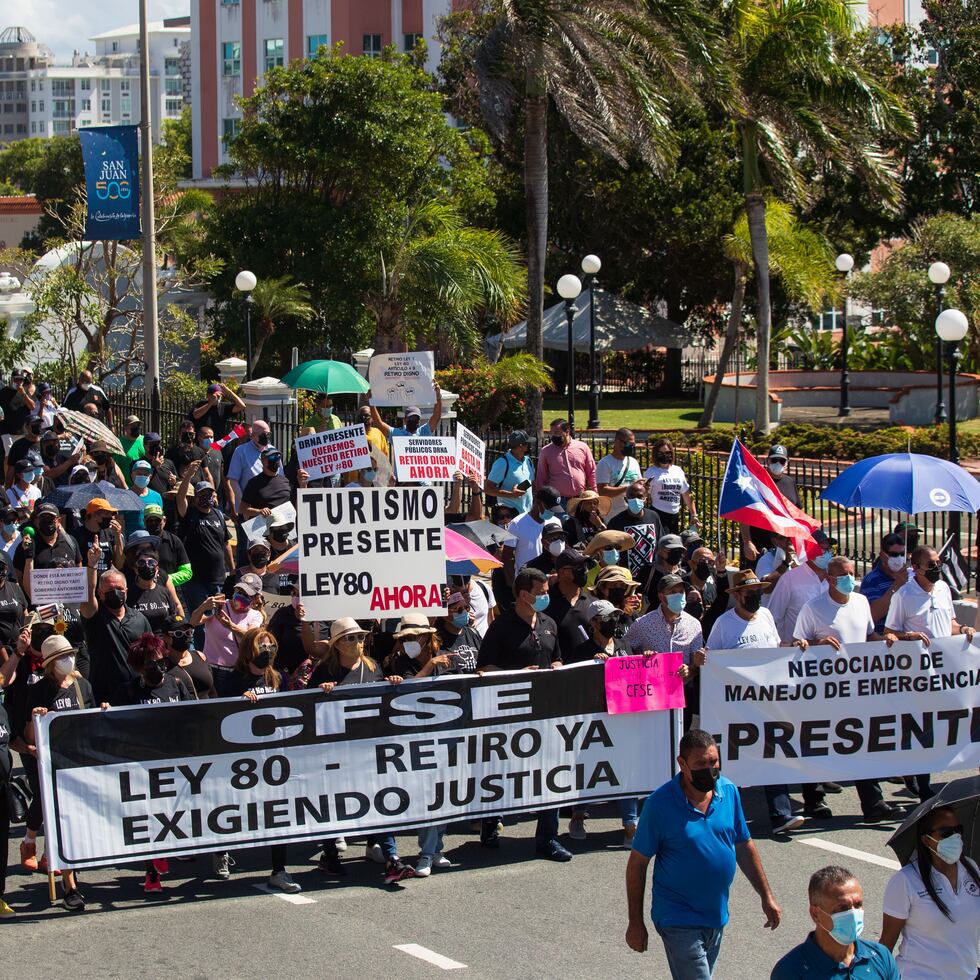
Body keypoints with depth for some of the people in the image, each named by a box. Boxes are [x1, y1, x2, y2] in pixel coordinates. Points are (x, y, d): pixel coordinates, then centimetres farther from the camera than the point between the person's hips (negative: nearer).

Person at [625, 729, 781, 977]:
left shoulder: (729, 791, -2)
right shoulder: (659, 803, -16)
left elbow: (744, 847, 11)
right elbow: (637, 863, -10)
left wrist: (767, 896, 10)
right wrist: (635, 923, -8)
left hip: (717, 917, 6)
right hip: (679, 920, -6)